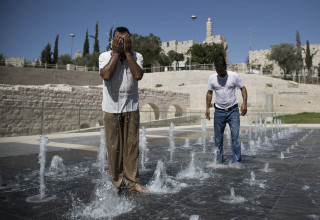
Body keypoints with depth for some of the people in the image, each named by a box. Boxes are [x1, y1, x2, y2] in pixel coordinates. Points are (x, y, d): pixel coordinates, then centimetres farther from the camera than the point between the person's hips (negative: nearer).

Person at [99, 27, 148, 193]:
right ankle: (116, 182, 18)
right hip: (111, 108, -1)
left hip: (131, 108, 1)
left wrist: (127, 52, -11)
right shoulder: (105, 56, 2)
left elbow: (138, 75, -15)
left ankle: (132, 181, 15)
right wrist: (116, 53, -12)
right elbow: (106, 75, -18)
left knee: (132, 146, 3)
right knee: (113, 147, 3)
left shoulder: (136, 57, 5)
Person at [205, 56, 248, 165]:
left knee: (235, 136, -7)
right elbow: (209, 93, 10)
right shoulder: (212, 78, 1)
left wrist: (244, 103, -10)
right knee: (218, 138, 8)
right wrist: (207, 108, 2)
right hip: (219, 111, 2)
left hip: (233, 111, -2)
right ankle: (219, 160, 22)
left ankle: (237, 161, 4)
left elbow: (243, 88, 3)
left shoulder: (234, 76, -4)